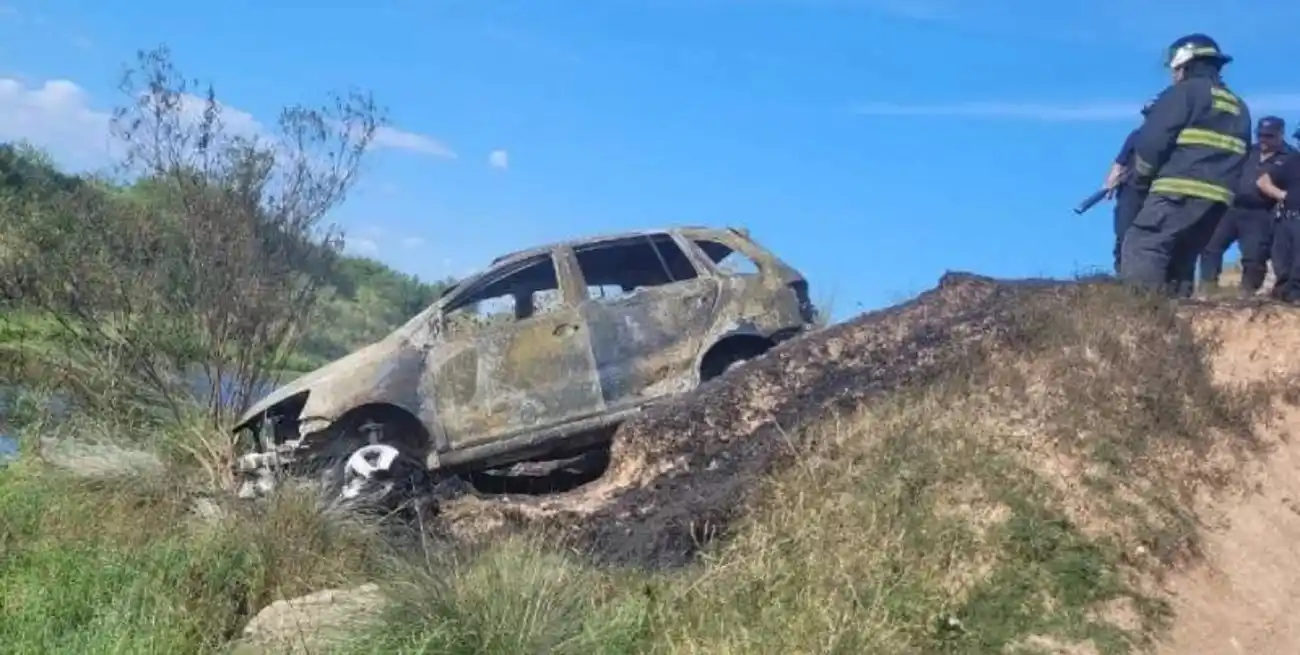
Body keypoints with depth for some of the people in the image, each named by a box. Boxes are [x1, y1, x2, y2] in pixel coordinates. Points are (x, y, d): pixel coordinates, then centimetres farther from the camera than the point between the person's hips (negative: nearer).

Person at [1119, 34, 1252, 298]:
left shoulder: (1185, 92, 0)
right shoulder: (1239, 107, 24)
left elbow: (1152, 140, -7)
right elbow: (1237, 160, 22)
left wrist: (1142, 177, 8)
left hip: (1180, 192, -8)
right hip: (1218, 198, 8)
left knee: (1141, 249, -15)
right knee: (1180, 259, 14)